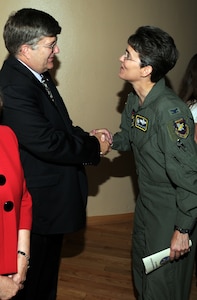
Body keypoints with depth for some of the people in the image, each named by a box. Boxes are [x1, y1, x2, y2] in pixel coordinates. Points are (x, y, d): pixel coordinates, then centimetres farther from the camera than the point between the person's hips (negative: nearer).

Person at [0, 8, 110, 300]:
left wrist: (85, 136, -5)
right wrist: (93, 147, -18)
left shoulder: (37, 75, 3)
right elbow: (48, 143, -31)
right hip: (39, 203, -9)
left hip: (54, 192, 9)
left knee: (49, 264, 28)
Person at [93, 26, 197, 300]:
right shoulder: (134, 100, -3)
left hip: (173, 209, -8)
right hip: (146, 200, 8)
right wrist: (113, 140, -7)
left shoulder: (169, 110, -28)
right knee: (141, 268, 26)